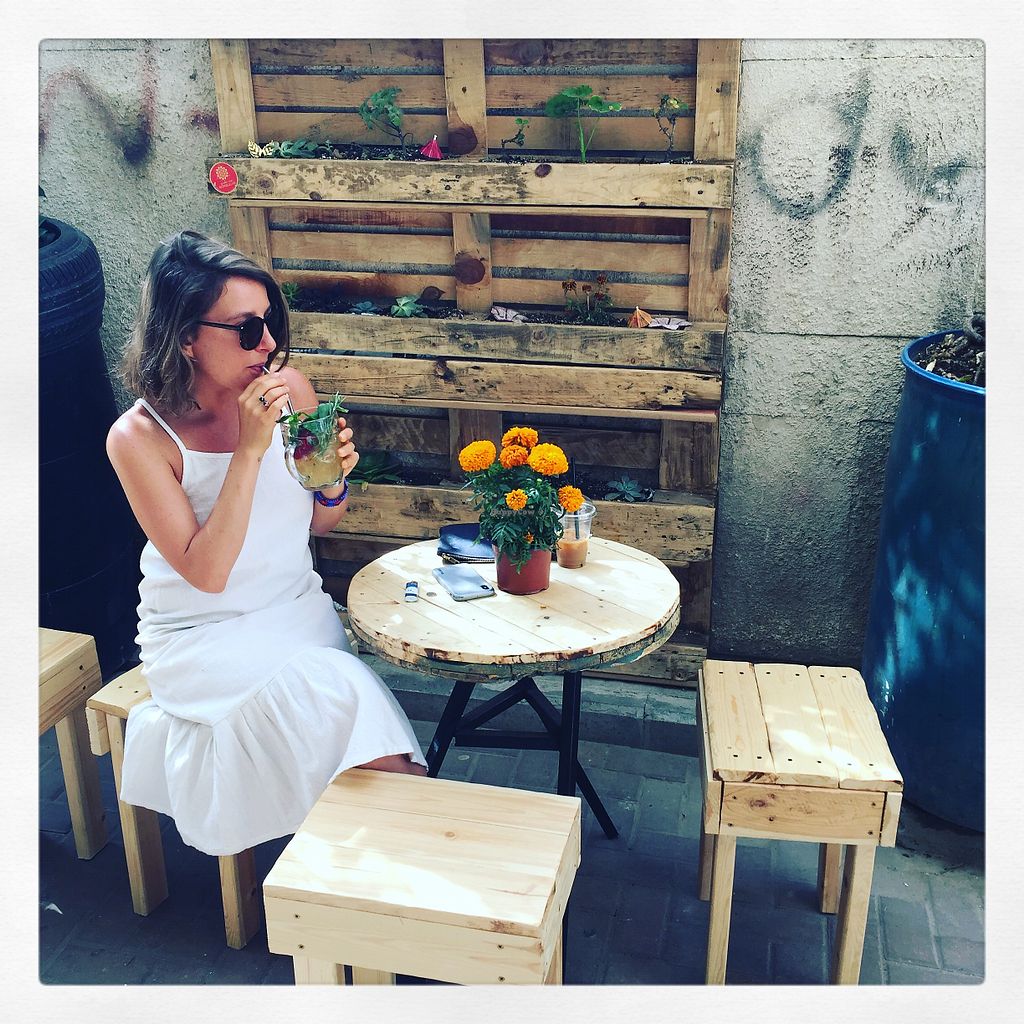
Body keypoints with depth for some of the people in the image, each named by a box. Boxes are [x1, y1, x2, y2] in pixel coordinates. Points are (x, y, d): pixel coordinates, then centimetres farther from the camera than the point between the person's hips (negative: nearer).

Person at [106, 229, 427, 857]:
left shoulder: (289, 388, -5)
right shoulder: (139, 438, -15)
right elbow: (205, 571, -21)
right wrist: (250, 450, -27)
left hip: (300, 611, 4)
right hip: (202, 636, -3)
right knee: (333, 693, -27)